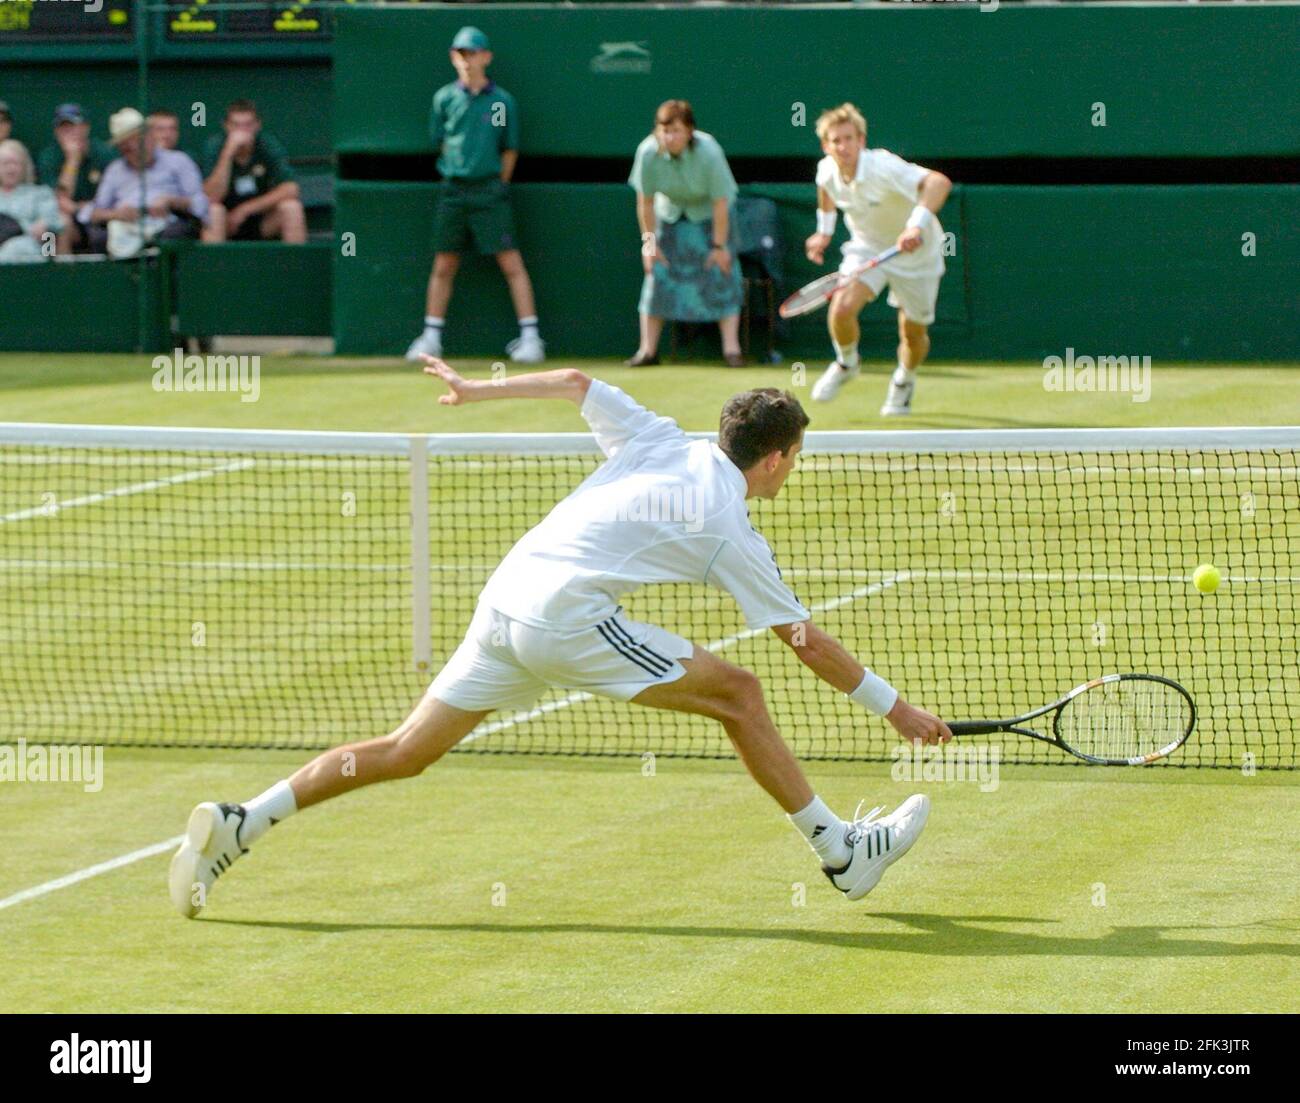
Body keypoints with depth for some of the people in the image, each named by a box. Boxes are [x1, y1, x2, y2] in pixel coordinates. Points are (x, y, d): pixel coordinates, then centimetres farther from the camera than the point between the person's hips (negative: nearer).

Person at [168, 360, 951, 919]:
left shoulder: (660, 443, 16)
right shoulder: (732, 535, 2)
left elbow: (575, 383, 19)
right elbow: (808, 643, 6)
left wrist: (479, 391, 31)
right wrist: (897, 709, 15)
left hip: (504, 604, 7)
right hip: (568, 618, -7)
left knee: (406, 751, 8)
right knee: (739, 694, 2)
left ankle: (238, 825, -2)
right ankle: (842, 852, 6)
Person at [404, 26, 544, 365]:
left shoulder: (501, 101, 1)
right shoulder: (445, 98, 5)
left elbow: (511, 149, 7)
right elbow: (440, 143, 13)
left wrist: (497, 185, 3)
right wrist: (459, 173, 8)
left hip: (490, 188, -2)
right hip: (453, 190, 2)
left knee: (511, 262, -7)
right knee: (444, 265, 6)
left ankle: (530, 336, -6)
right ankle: (431, 337, 14)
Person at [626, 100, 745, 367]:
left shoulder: (708, 152, -32)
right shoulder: (648, 152, -25)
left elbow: (720, 203, -25)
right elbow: (645, 202, -12)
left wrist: (719, 246, -21)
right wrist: (649, 241, -9)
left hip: (709, 214, -2)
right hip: (670, 213, 2)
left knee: (721, 275, -11)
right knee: (657, 274, -4)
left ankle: (731, 348, -9)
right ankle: (647, 350, 1)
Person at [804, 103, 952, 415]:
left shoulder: (883, 168, -35)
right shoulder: (827, 170, -15)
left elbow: (938, 182, -51)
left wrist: (917, 225, -65)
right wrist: (824, 230, 11)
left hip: (913, 252, -3)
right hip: (867, 247, 3)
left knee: (913, 332, 8)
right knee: (842, 309, -21)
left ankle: (904, 381, 42)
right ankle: (846, 363, 11)